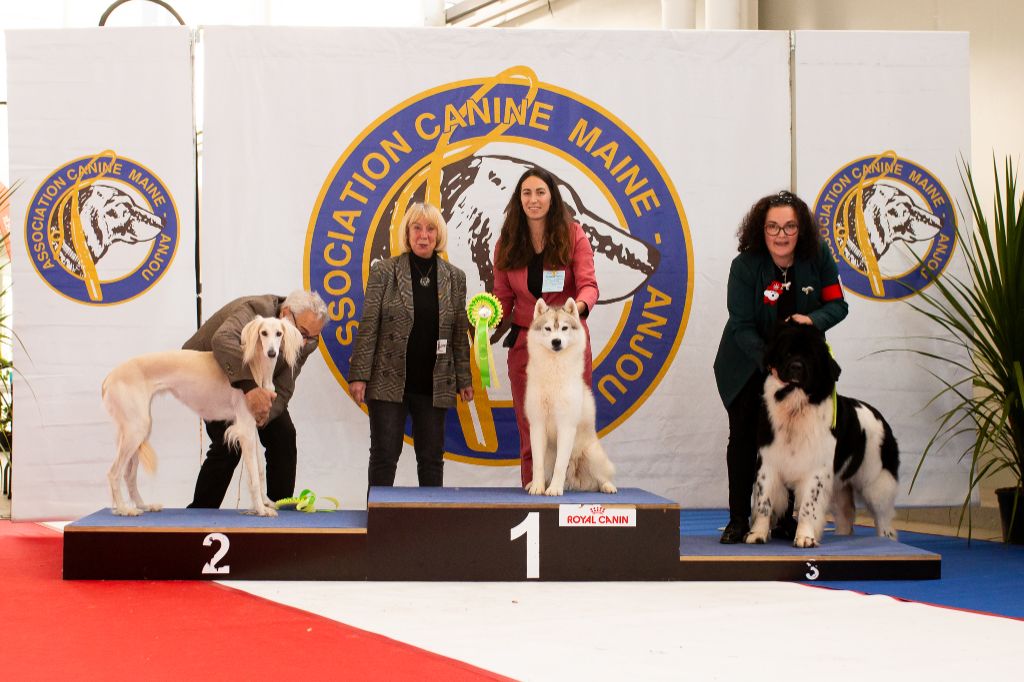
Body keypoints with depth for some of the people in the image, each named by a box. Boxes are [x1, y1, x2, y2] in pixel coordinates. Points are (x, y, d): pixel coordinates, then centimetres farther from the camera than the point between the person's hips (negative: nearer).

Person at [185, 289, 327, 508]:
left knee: (283, 436, -6)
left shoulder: (306, 342, -19)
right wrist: (249, 386, -66)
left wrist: (264, 413, -42)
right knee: (229, 443, -19)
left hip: (255, 381, 6)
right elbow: (223, 340, -58)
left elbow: (282, 390, -21)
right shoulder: (253, 310, -38)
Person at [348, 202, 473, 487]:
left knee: (432, 457, 8)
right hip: (389, 381, -2)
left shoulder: (454, 277, 7)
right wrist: (359, 376, -9)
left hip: (434, 385, 2)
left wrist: (464, 380, 7)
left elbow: (460, 333, 10)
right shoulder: (384, 271, -1)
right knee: (384, 455, 0)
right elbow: (368, 326, -4)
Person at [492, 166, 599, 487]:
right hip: (524, 343, 2)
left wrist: (578, 306, -33)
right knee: (530, 432, 4)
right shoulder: (508, 243, 5)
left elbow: (588, 285, -11)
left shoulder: (572, 235, -2)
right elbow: (504, 297, 8)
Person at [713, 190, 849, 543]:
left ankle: (784, 518, 16)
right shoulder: (745, 266, -19)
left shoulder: (817, 257, -13)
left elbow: (837, 304, -7)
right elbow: (742, 326, -21)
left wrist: (812, 319, -29)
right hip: (747, 365, -2)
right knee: (744, 438, -2)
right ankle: (738, 520, 6)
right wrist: (770, 363, -36)